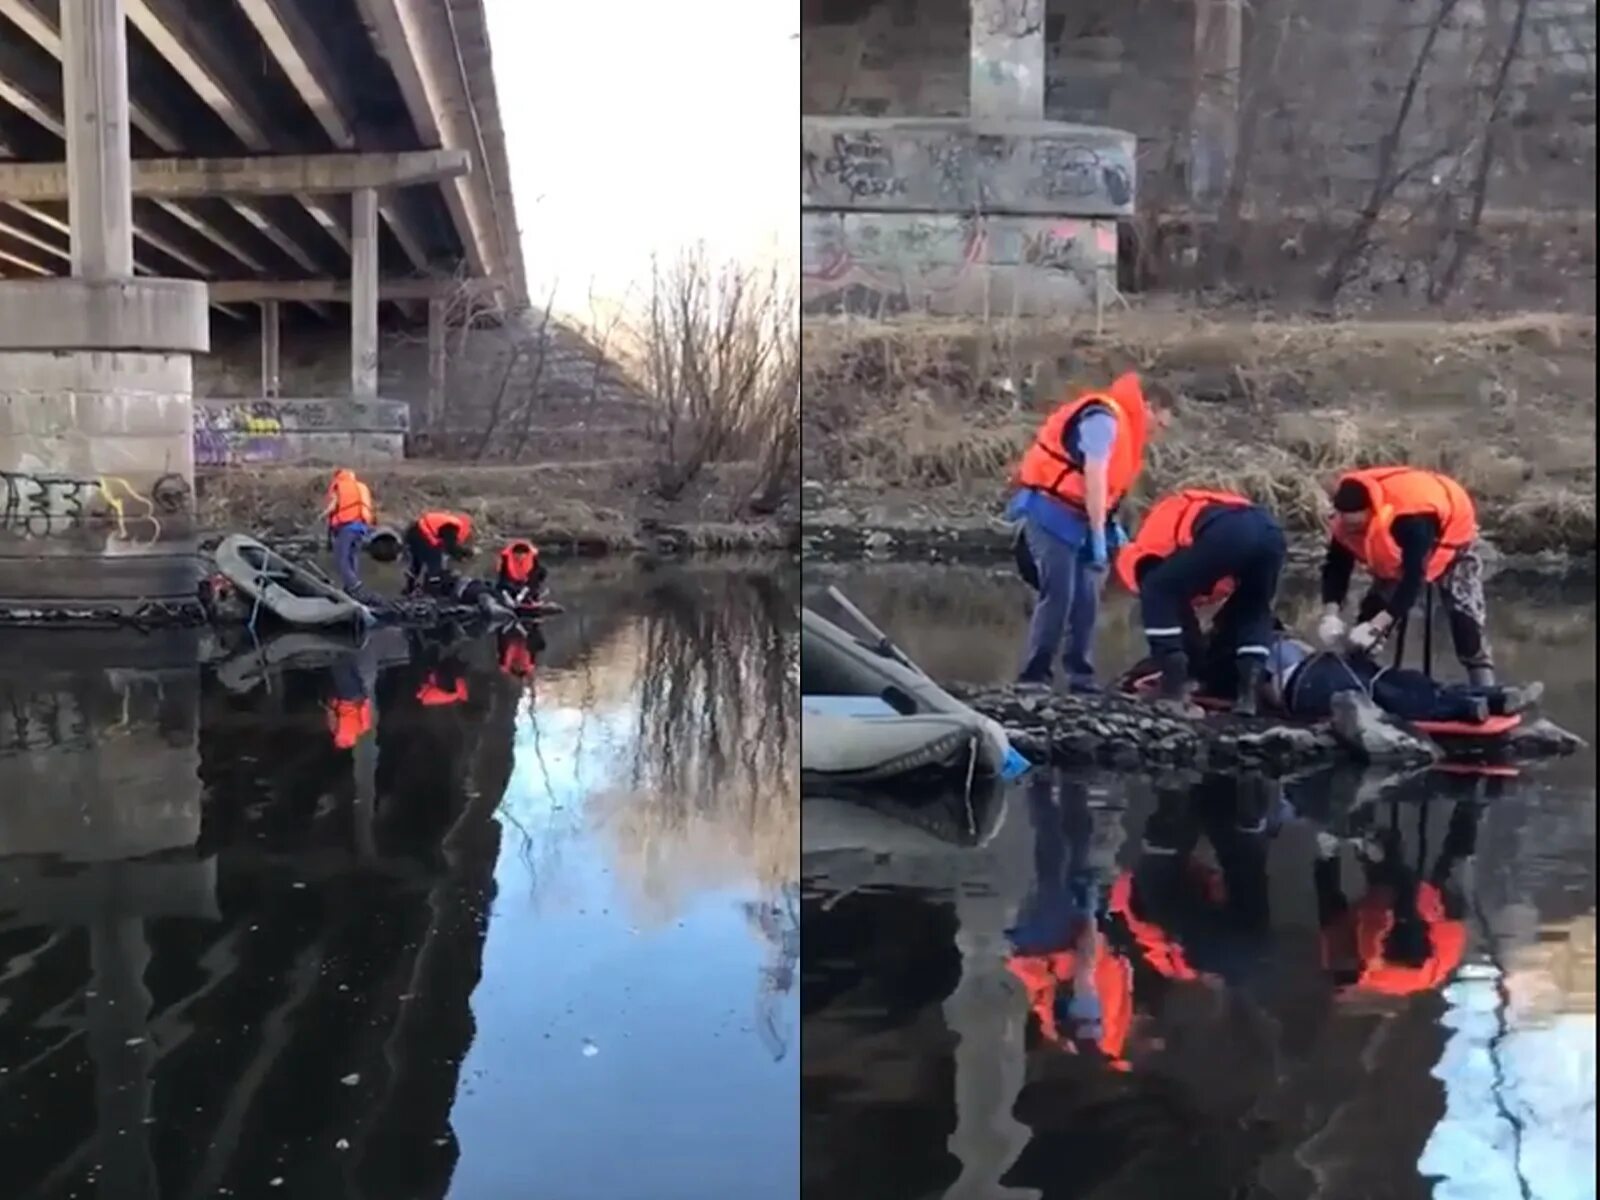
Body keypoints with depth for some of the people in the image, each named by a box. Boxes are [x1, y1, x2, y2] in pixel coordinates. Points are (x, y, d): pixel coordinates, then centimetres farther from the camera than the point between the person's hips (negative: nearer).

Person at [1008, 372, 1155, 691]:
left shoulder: (1117, 421, 17)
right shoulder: (1104, 418, -13)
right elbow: (1094, 477, -19)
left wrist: (1108, 529, 7)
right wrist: (1099, 537, -20)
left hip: (1069, 517, 10)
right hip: (1051, 513, -10)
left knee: (1085, 600, 6)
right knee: (1058, 595, -13)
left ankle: (1081, 676, 11)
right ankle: (1033, 676, -10)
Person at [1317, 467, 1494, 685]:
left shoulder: (1411, 519, -48)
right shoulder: (1346, 520, -29)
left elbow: (1413, 579, -48)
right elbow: (1336, 566, -21)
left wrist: (1377, 626, -54)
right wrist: (1331, 614, -38)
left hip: (1452, 538, -6)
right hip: (1399, 551, 6)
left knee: (1464, 616, -15)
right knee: (1372, 610, -3)